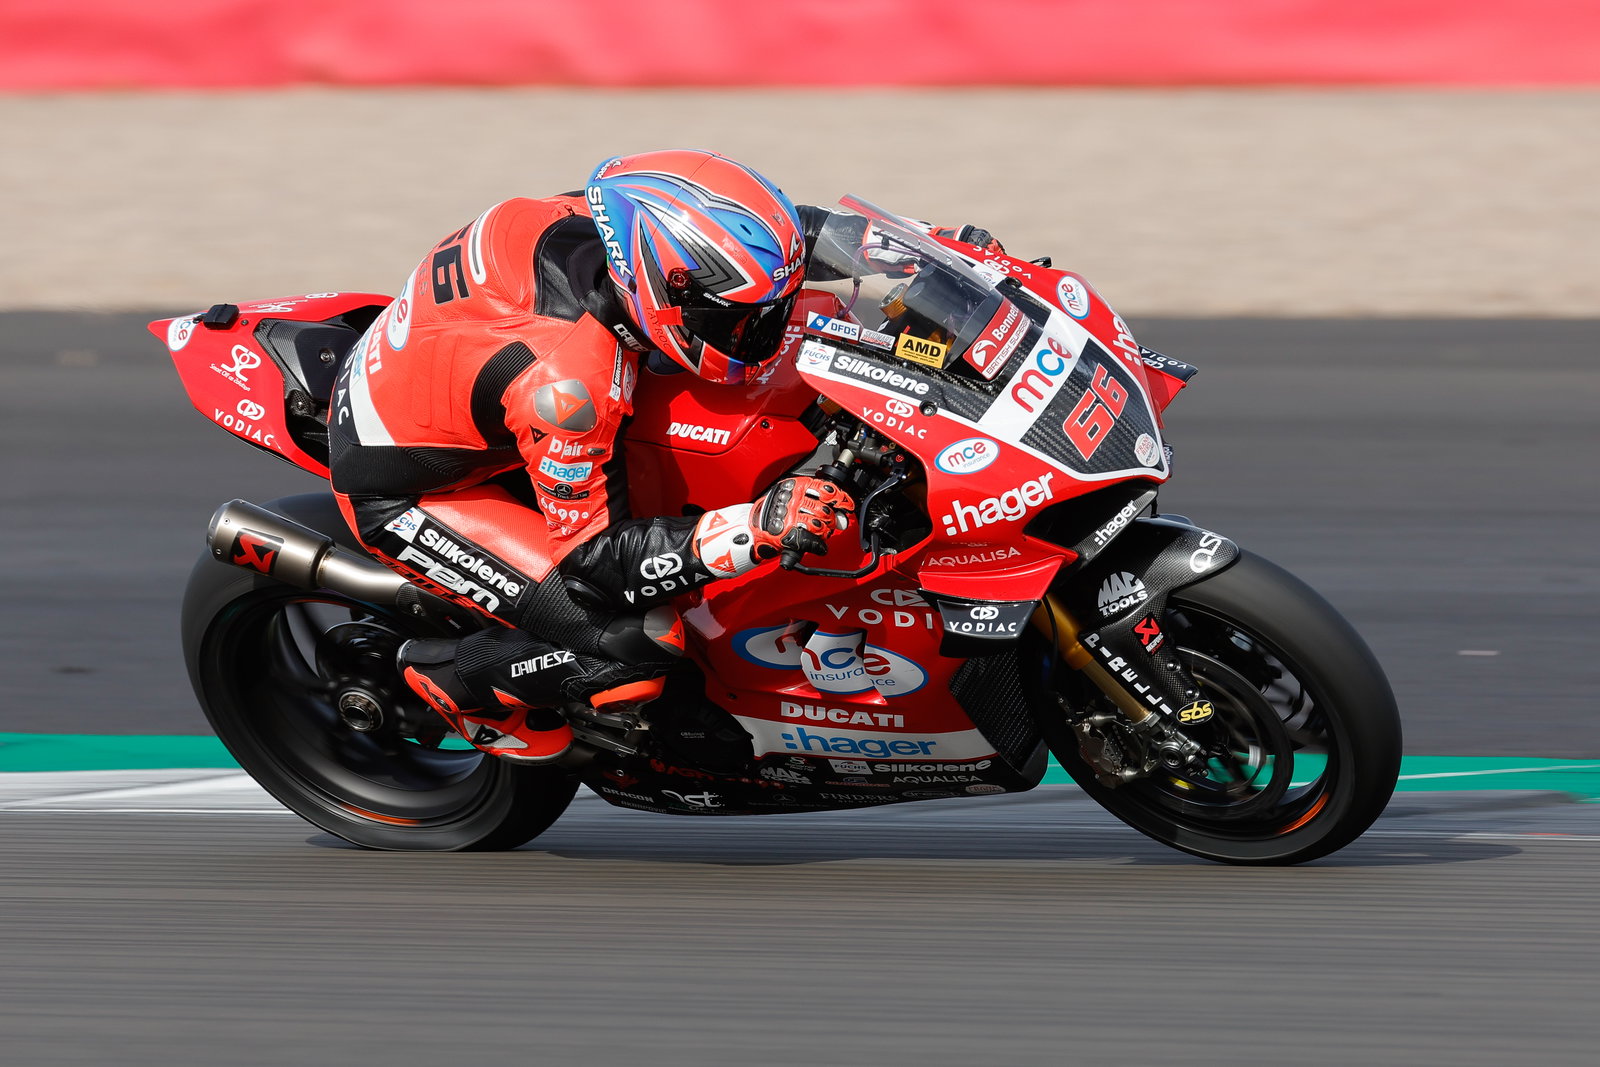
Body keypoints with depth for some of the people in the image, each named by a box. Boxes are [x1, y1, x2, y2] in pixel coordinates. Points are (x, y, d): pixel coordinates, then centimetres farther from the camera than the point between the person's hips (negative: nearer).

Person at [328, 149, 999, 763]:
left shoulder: (613, 218, -18)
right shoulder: (566, 382, -39)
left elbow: (770, 229, 1)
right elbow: (592, 557, -29)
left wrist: (935, 238, -3)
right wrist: (756, 529, -39)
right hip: (406, 491, -9)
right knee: (635, 648, -19)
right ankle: (451, 677, 6)